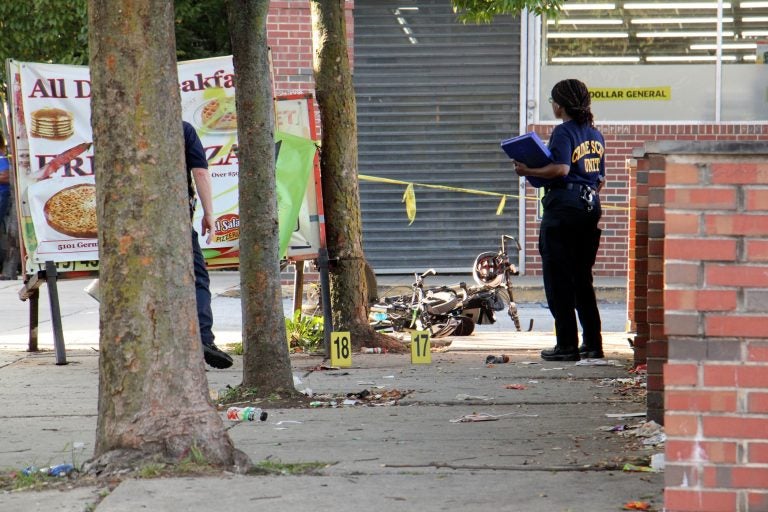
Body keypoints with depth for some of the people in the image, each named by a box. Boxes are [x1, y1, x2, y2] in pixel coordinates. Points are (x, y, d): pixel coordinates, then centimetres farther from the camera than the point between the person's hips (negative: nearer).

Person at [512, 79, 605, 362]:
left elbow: (561, 169, -22)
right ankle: (592, 343, 11)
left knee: (558, 278, -2)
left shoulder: (563, 132, -10)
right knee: (582, 278, 14)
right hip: (591, 207, 8)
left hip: (564, 204, -8)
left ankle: (567, 345, -4)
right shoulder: (595, 134, 14)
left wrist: (528, 171, -13)